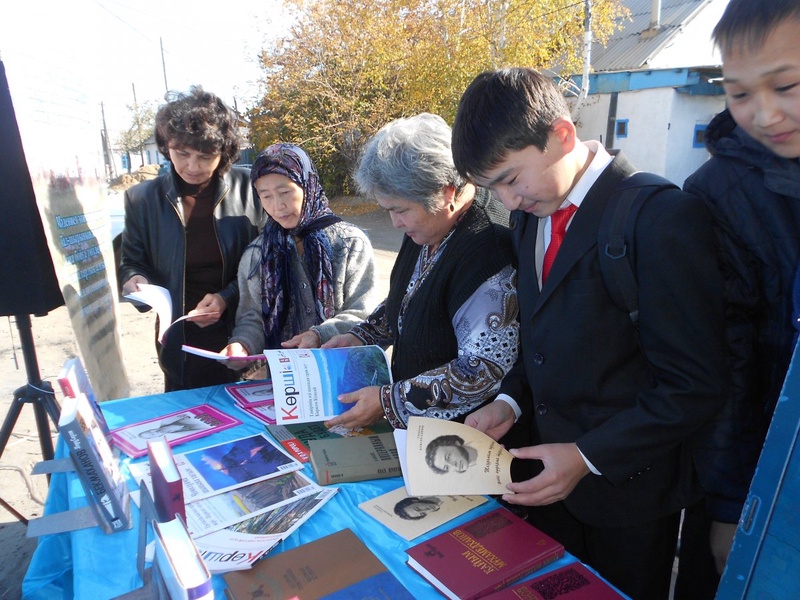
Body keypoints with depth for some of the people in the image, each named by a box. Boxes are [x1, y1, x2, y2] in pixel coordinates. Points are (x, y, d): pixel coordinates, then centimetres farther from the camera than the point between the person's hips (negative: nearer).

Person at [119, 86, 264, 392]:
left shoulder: (248, 189, -6)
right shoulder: (142, 198, 1)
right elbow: (131, 262, 11)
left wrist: (228, 297, -16)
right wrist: (134, 280, -11)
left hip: (246, 338, -1)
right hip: (182, 343, 1)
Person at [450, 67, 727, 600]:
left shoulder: (664, 217, -23)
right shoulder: (531, 213, 1)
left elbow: (695, 386, -20)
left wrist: (589, 456, -22)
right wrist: (511, 402, -3)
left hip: (626, 483, -6)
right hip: (548, 466, 6)